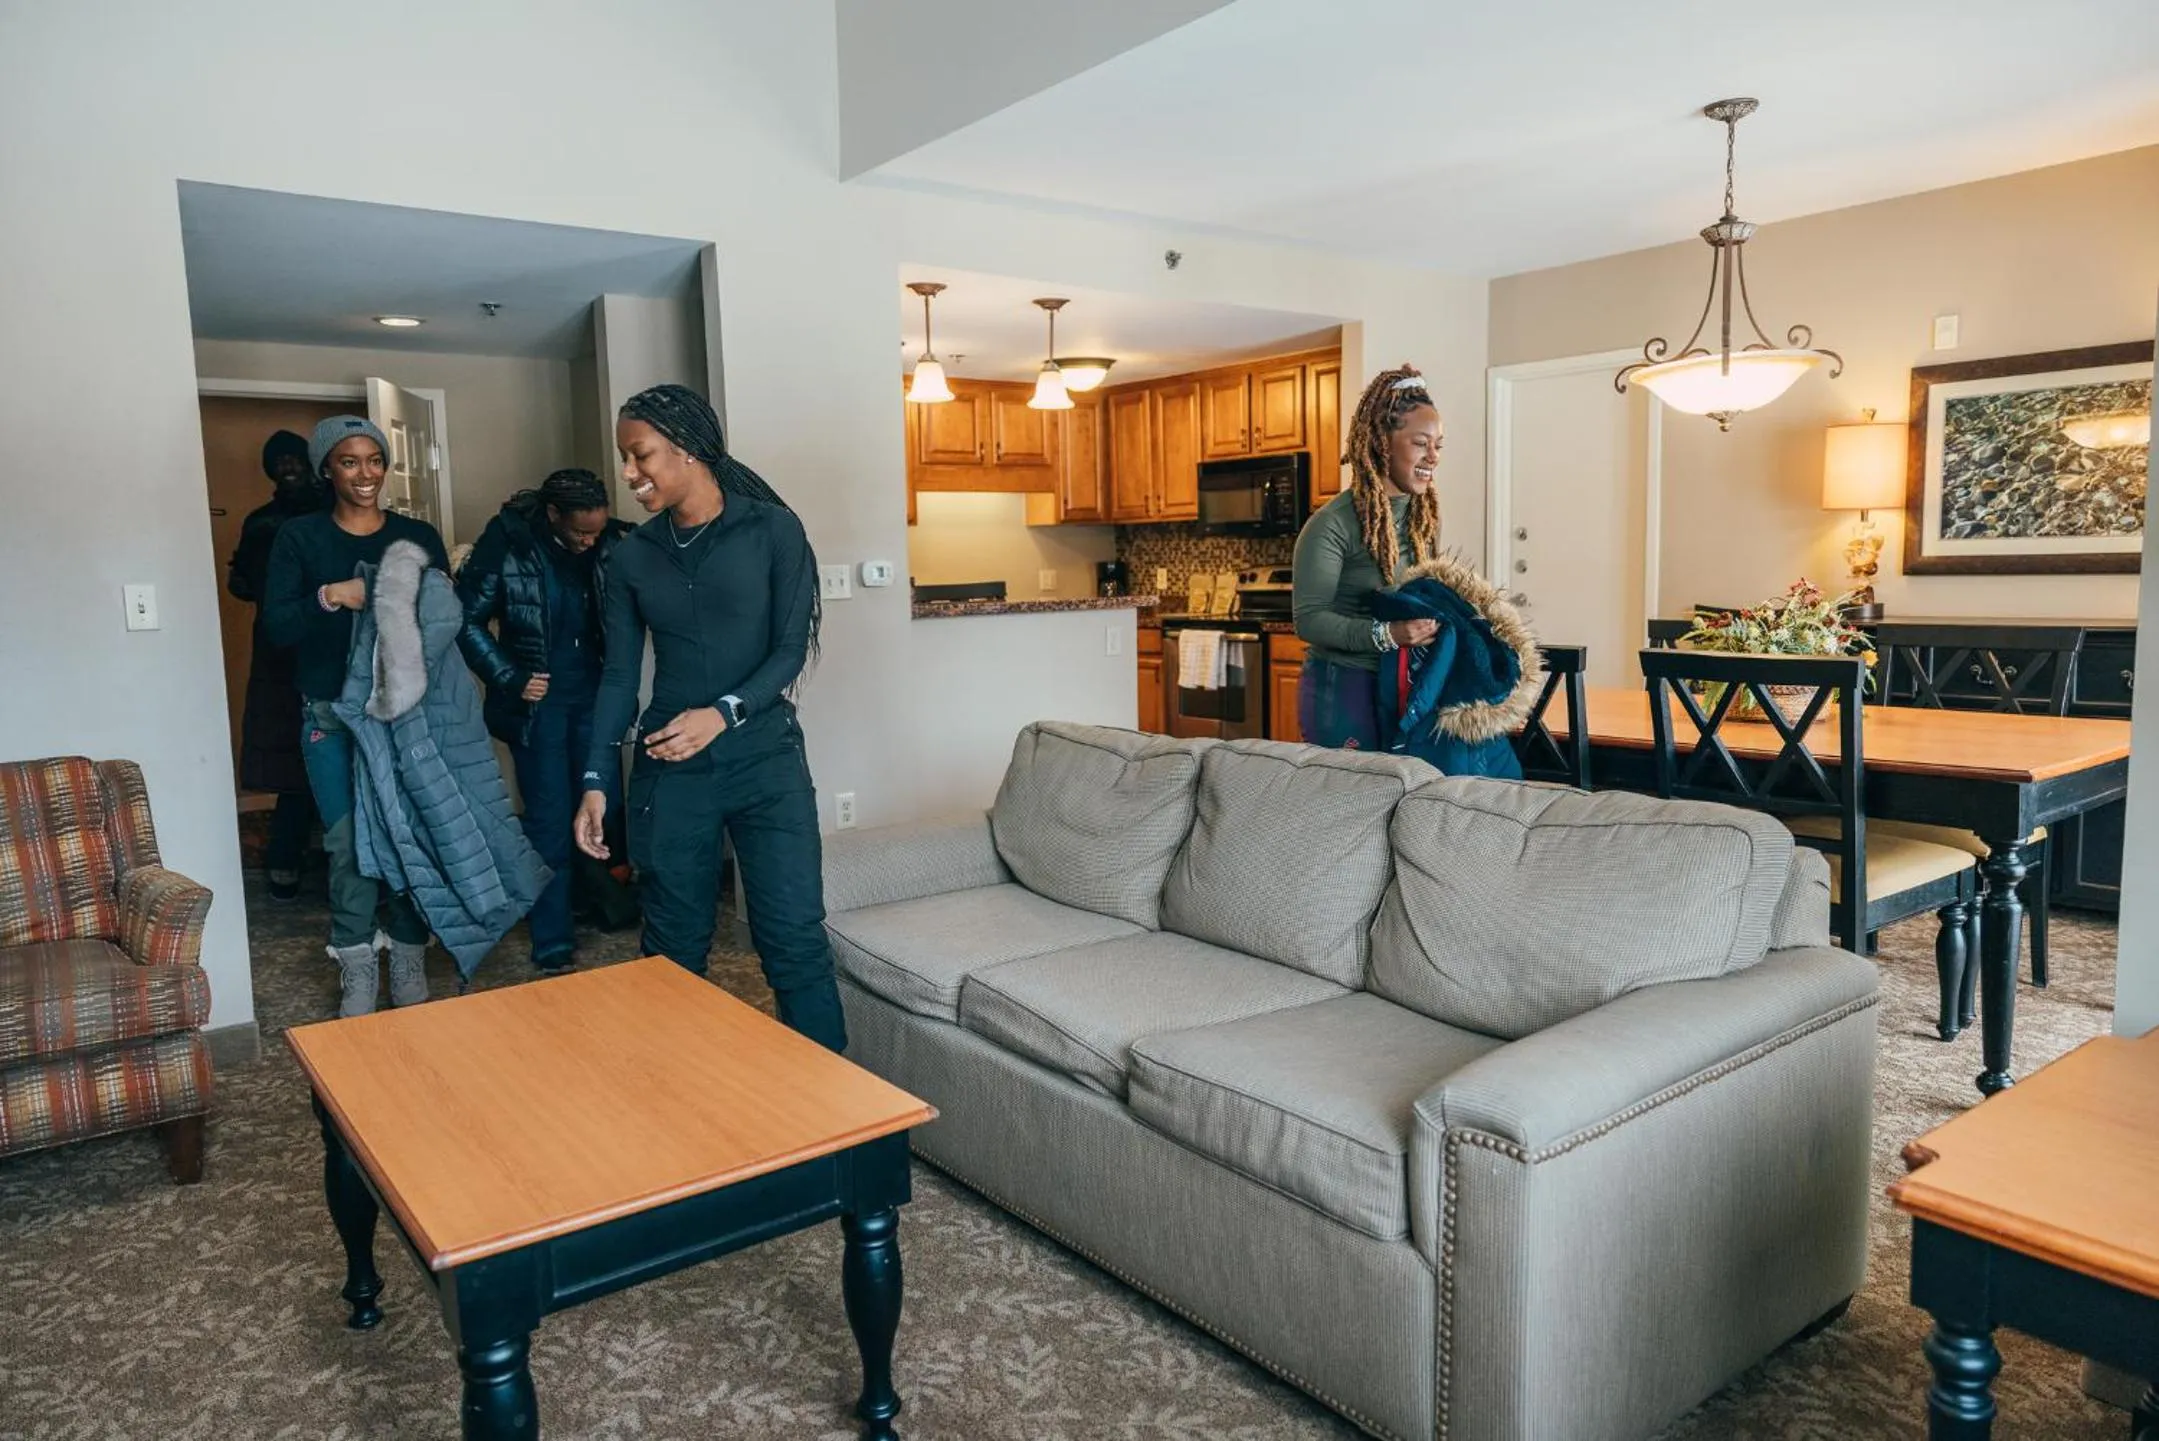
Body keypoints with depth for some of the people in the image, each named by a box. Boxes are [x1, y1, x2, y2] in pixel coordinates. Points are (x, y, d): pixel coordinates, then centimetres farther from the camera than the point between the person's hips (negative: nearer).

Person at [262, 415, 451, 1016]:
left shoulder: (419, 536, 5)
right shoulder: (299, 537, 2)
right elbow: (275, 626, -5)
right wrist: (330, 596, -22)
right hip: (332, 717, -1)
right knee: (349, 842, -2)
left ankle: (408, 964, 16)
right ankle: (357, 972, 10)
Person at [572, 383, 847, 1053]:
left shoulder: (772, 530, -3)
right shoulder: (632, 555, 7)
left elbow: (791, 648, -6)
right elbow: (619, 675, 9)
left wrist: (723, 713, -20)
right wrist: (596, 781, 2)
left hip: (765, 759, -3)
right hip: (668, 770, 3)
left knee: (796, 942, -4)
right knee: (673, 949, 9)